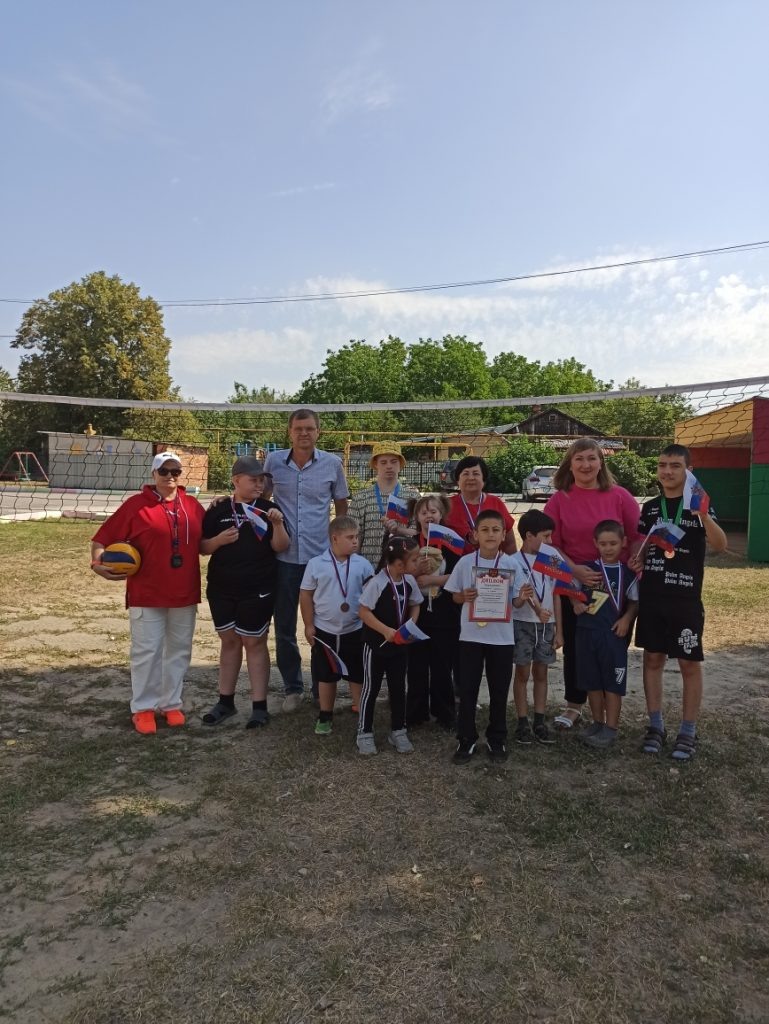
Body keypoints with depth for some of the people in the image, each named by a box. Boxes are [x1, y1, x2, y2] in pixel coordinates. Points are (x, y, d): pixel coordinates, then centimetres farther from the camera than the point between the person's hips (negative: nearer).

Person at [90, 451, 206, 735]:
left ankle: (171, 703, 25)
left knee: (179, 649, 11)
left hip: (184, 593, 4)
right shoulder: (137, 504, -5)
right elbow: (103, 538, -5)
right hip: (146, 593, -4)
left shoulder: (192, 506, 6)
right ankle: (144, 708, 15)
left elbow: (203, 544, 13)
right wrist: (98, 562, -20)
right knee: (146, 651, 2)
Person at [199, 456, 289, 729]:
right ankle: (226, 701, 25)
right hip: (221, 589, 3)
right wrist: (219, 539, -15)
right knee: (229, 641, 13)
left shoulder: (268, 509, -1)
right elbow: (202, 547, 4)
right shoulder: (218, 510, 2)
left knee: (254, 643, 3)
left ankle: (259, 706, 11)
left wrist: (278, 524, -23)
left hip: (257, 590, -2)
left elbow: (280, 547, -7)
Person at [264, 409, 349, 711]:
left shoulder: (332, 464, 0)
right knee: (284, 628, 9)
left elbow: (341, 507, 10)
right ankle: (292, 687, 26)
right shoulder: (274, 460, 1)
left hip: (322, 556, -1)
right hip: (284, 557, 1)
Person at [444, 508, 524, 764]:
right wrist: (465, 597, -17)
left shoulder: (511, 564, -3)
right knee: (467, 689, 6)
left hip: (502, 636, 0)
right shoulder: (465, 562, -4)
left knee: (499, 690, 11)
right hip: (471, 635, 0)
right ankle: (466, 739, 21)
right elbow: (455, 596, 4)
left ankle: (496, 739, 28)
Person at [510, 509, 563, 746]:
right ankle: (523, 724, 11)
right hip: (523, 624, -4)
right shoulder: (514, 561, -8)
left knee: (541, 672, 10)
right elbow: (517, 597, -15)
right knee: (523, 673, 3)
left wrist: (558, 630, 8)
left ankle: (539, 722, 18)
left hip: (547, 624, 4)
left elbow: (555, 596, 9)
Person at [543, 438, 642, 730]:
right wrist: (574, 569, -16)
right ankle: (574, 705, 25)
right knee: (574, 645, 9)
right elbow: (551, 545, -3)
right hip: (573, 583, 1)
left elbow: (637, 538, -1)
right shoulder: (559, 500, -1)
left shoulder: (620, 496, -3)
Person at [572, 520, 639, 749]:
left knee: (613, 682, 4)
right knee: (592, 681, 11)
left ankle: (611, 728, 14)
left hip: (614, 634, -2)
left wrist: (626, 619, -10)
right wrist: (576, 604, -6)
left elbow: (634, 601, 5)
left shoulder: (628, 573, -1)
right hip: (587, 630, 2)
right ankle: (597, 723, 27)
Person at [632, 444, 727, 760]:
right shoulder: (650, 507, 8)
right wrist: (637, 560, -4)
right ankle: (655, 725, 22)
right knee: (652, 659, 9)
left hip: (686, 600, -4)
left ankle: (688, 731, 17)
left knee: (690, 664, 4)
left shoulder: (699, 507, -4)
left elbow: (720, 546, -18)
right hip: (651, 597, 4)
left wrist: (703, 515, -34)